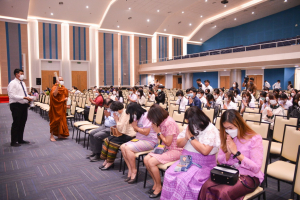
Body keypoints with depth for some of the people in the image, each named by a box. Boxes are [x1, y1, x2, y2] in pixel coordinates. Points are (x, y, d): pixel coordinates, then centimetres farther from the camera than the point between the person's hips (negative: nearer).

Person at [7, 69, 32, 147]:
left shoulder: (23, 83, 16)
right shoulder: (13, 83, -11)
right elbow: (12, 95, -20)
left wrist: (29, 98, 0)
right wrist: (24, 97, -25)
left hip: (24, 105, 8)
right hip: (16, 106, -8)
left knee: (22, 123, 15)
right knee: (16, 124, -3)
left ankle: (20, 139, 28)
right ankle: (13, 142, 8)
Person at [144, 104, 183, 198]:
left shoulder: (169, 123, -22)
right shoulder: (162, 122, 3)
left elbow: (168, 143, -19)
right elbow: (161, 139, 8)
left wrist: (158, 132, -13)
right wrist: (157, 131, -9)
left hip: (174, 150, -8)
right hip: (165, 148, 8)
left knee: (151, 162, -22)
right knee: (146, 159, -8)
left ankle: (159, 186, 0)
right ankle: (156, 182, 10)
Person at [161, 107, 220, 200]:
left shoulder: (211, 130, -11)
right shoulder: (190, 127, 8)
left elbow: (205, 151, -23)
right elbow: (178, 144, 11)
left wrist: (191, 137, -16)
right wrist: (186, 138, -9)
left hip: (202, 164, -5)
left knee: (184, 178, -30)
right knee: (169, 174, -19)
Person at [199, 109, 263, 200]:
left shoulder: (254, 138, -10)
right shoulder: (227, 137, 7)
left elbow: (256, 168, -15)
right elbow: (220, 161, 8)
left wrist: (236, 152, -19)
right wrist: (228, 153, -12)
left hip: (249, 176, -4)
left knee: (223, 192, -32)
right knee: (206, 187, -26)